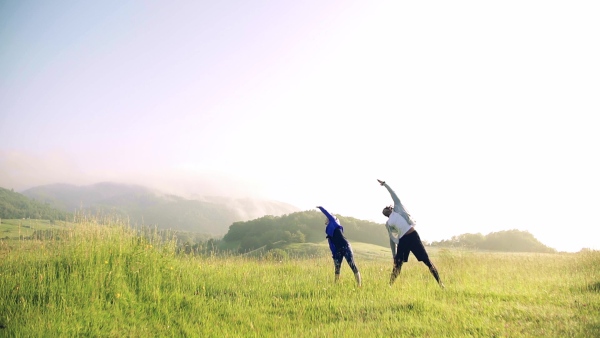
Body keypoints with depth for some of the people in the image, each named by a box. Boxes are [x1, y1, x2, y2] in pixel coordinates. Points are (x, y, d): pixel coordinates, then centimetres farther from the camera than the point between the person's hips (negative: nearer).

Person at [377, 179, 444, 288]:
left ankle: (440, 283, -5)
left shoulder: (397, 209, 15)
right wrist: (394, 255, 16)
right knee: (397, 264, 1)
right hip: (402, 241, 3)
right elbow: (392, 239, 19)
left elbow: (394, 196, 11)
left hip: (413, 236, -3)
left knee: (427, 261, -5)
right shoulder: (387, 224, 19)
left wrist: (385, 184, 10)